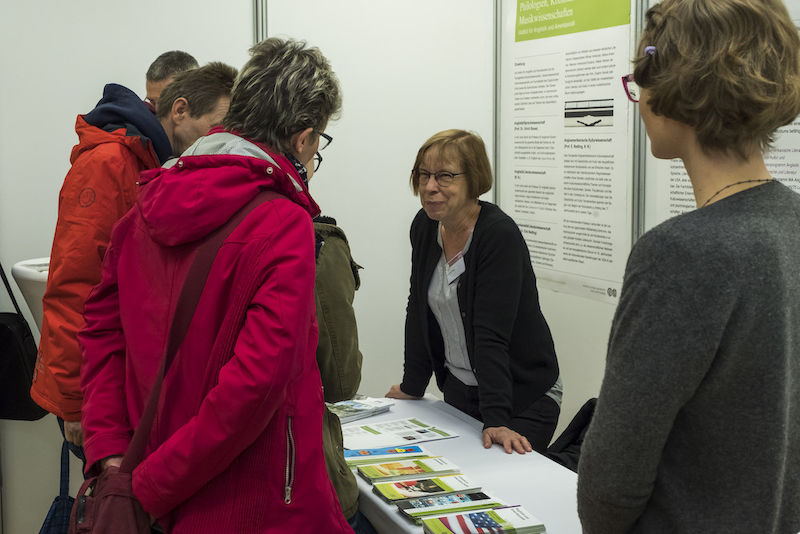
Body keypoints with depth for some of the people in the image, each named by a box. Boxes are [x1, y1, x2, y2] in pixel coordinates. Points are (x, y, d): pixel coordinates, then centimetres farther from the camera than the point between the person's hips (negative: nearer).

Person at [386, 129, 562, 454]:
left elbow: (492, 334, -29)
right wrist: (412, 387, 9)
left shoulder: (500, 235, -22)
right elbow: (419, 310, 7)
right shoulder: (424, 227, -1)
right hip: (458, 388, 6)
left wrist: (496, 421, -32)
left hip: (523, 396, -6)